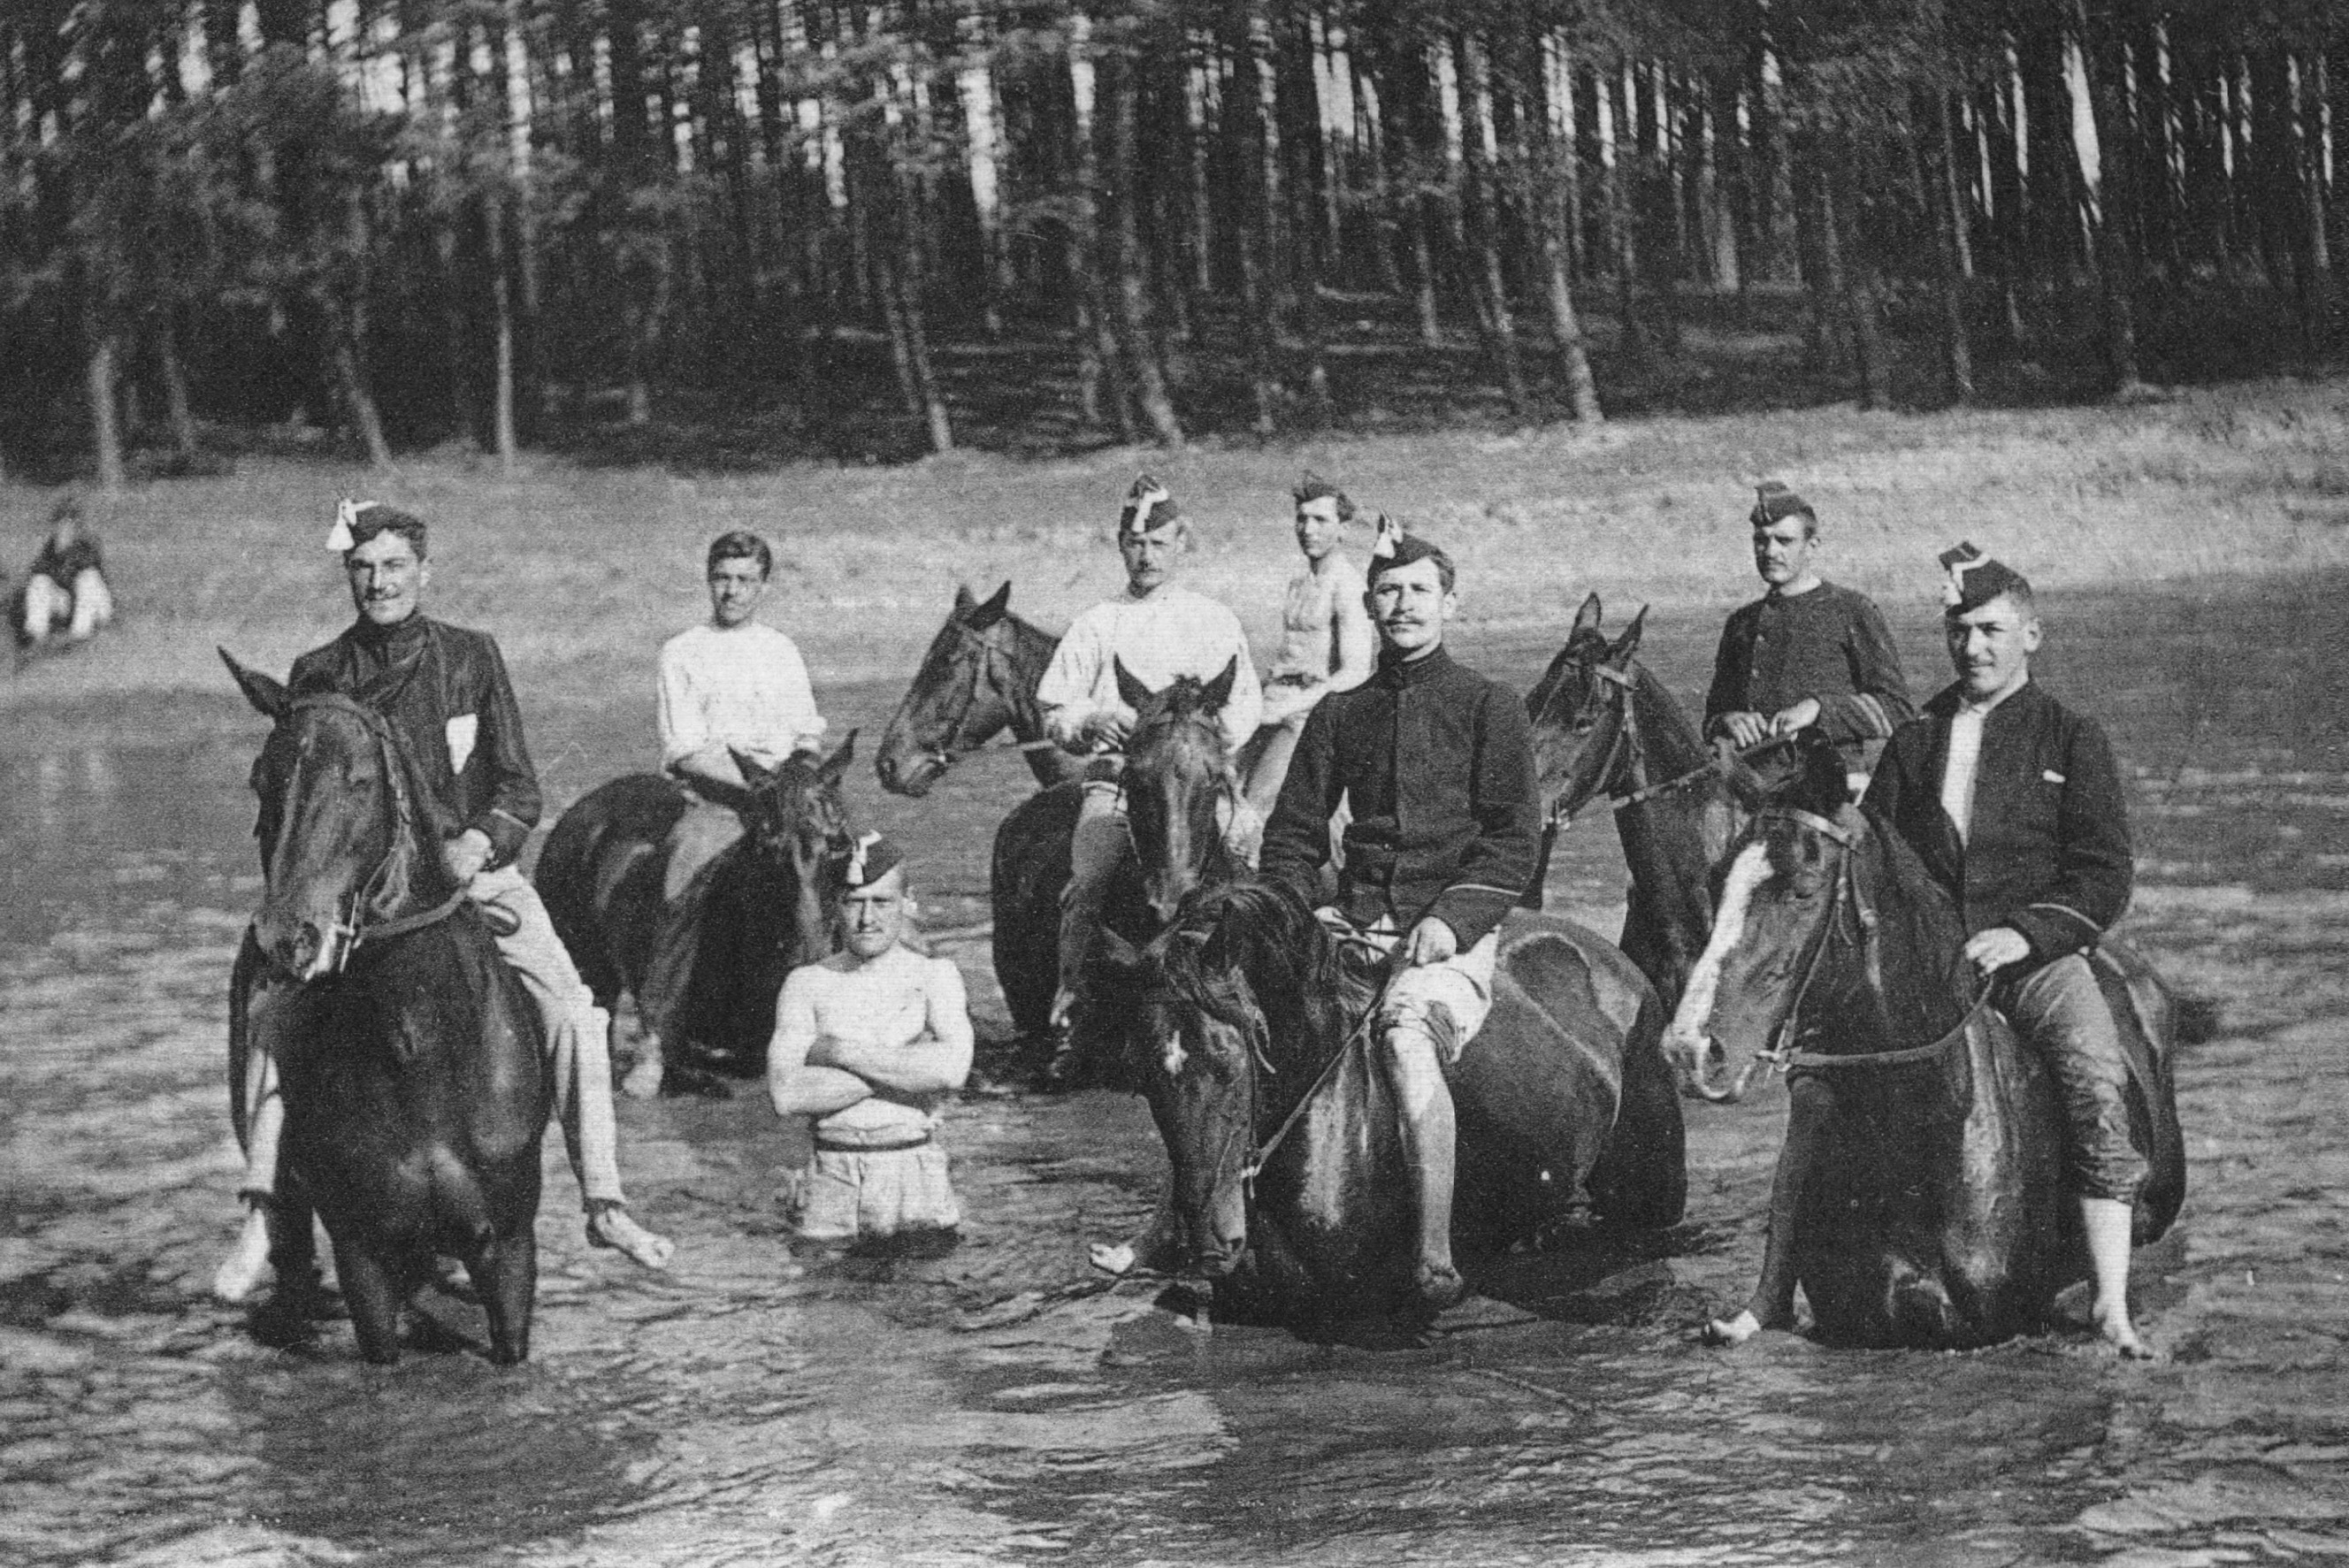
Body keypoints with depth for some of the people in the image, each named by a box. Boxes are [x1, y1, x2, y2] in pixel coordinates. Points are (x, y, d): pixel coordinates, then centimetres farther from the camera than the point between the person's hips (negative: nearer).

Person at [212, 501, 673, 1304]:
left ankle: (603, 1202, -10)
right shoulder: (319, 675, 4)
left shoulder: (472, 657, 3)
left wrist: (477, 841, -17)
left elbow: (520, 791, 2)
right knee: (271, 1009, -22)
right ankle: (261, 1218, -18)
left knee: (572, 1009, -19)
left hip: (474, 869, 0)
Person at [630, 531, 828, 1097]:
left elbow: (809, 737, 19)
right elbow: (688, 752, -3)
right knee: (685, 889, -26)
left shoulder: (783, 652, 18)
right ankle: (653, 1038, -23)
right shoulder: (683, 653, 5)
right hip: (714, 796, -4)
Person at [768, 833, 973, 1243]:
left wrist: (838, 1052, -8)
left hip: (915, 1179, -1)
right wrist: (904, 1067, -9)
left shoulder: (934, 975, 5)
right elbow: (785, 1095, -7)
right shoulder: (807, 983, 8)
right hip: (831, 1178, 1)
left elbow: (952, 1070, -14)